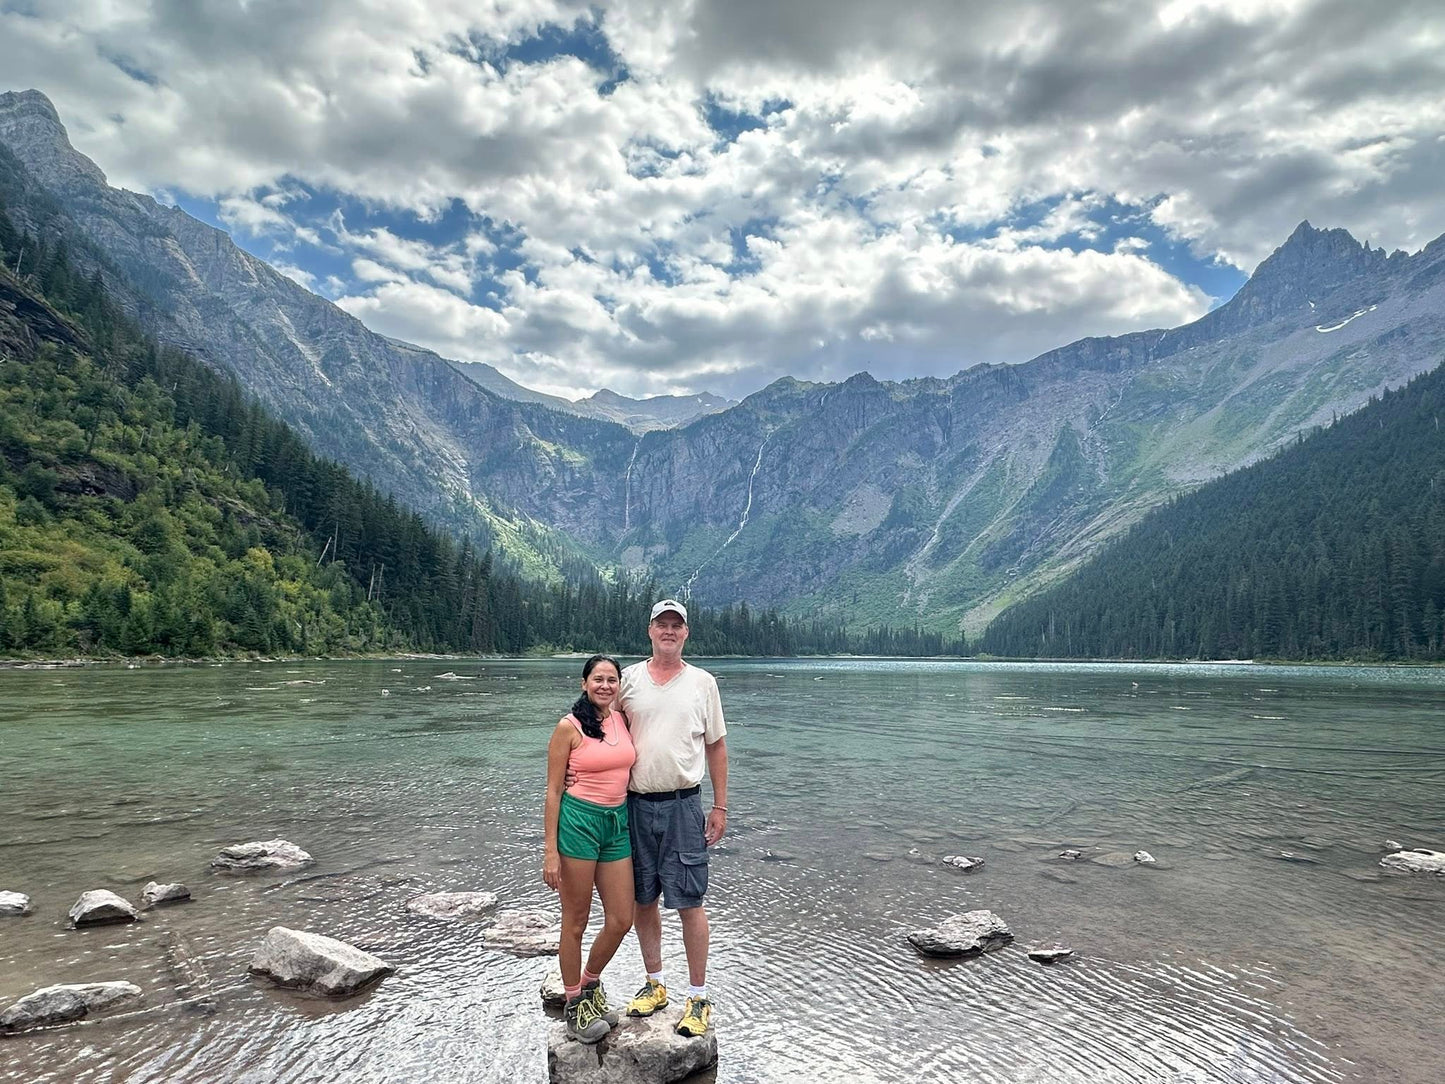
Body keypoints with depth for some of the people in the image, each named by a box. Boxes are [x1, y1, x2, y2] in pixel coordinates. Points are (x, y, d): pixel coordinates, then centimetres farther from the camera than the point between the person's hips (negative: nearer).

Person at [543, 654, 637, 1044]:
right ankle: (575, 1004, 26)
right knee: (575, 922, 7)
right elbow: (553, 790, -7)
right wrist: (551, 851, -10)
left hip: (618, 823, 6)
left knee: (621, 920, 8)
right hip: (578, 822, -6)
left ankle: (590, 984, 35)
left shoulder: (622, 720, 7)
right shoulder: (569, 727, -9)